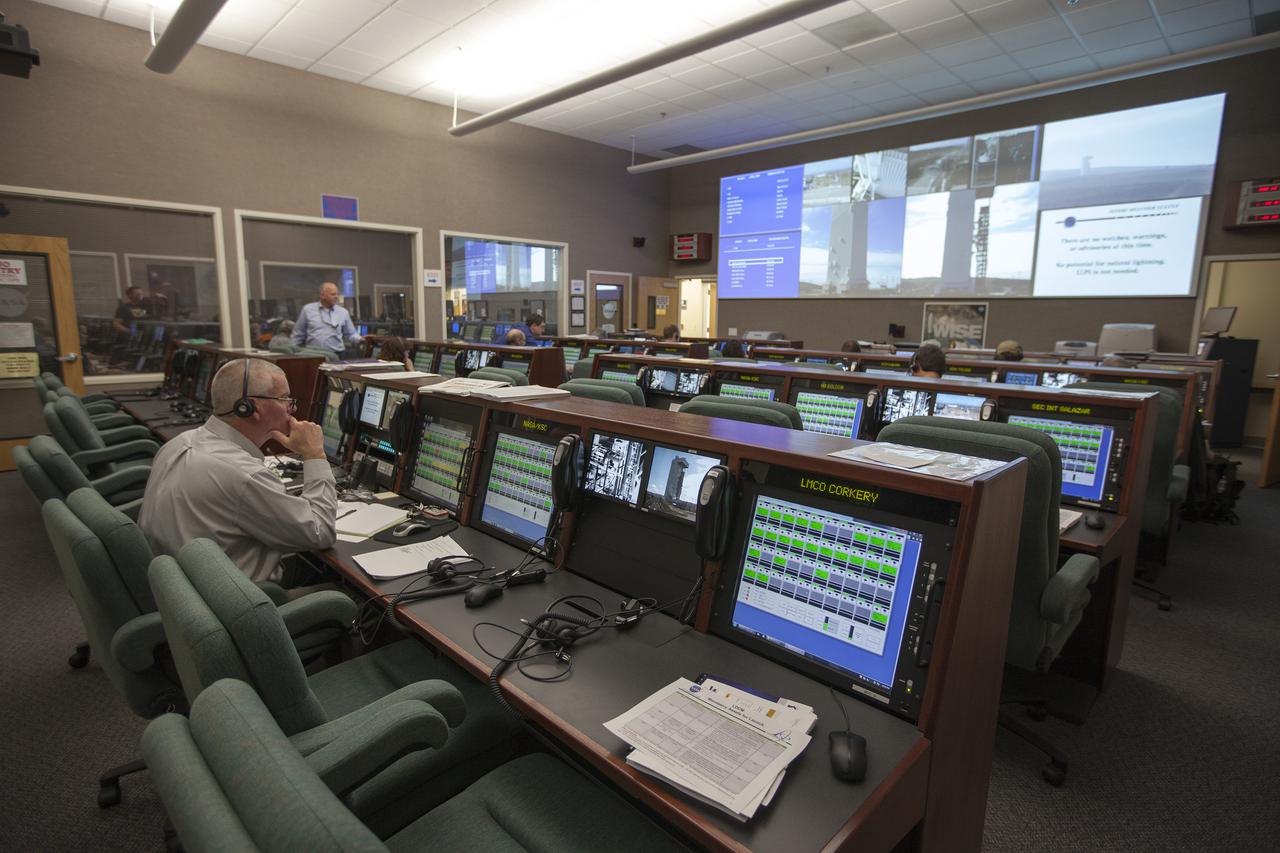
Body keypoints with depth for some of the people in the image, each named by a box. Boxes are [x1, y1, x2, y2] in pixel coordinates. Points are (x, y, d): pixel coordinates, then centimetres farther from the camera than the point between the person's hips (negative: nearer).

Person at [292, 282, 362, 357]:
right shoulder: (307, 309, 8)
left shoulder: (343, 312, 9)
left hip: (336, 355, 1)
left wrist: (360, 339, -9)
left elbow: (350, 334, 11)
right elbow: (298, 335, 12)